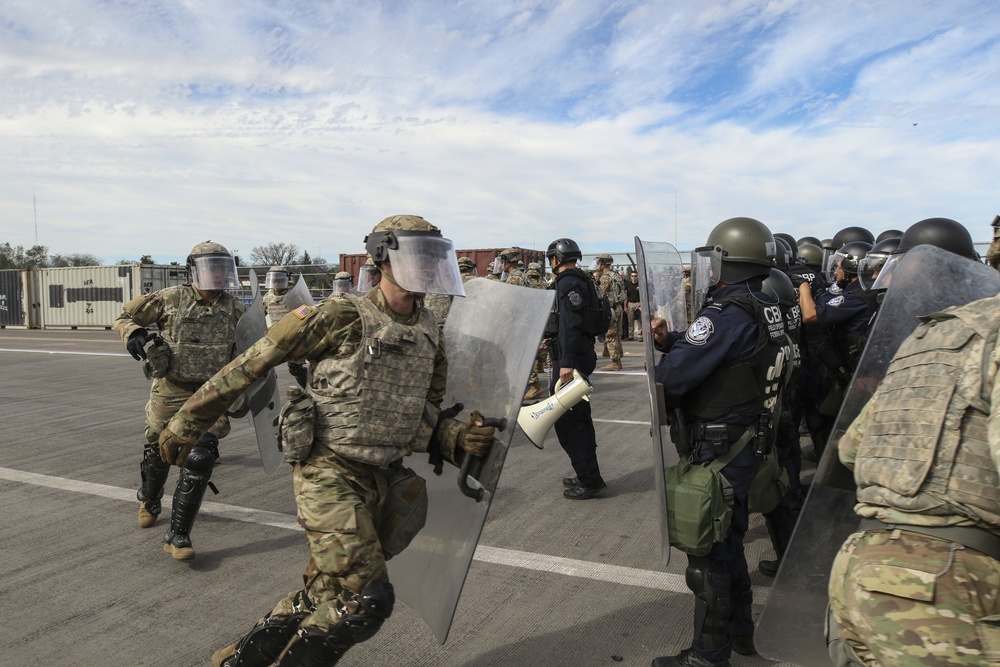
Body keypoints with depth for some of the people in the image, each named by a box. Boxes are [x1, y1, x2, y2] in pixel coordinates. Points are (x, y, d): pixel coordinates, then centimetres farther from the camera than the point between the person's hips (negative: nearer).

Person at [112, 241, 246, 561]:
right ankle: (149, 502, 50)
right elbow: (125, 317, 3)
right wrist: (133, 333, -18)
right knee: (157, 453, 16)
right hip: (170, 393, 0)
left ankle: (177, 535, 0)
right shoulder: (171, 299, -6)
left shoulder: (234, 309, 0)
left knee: (199, 460, -11)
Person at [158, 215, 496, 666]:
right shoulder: (343, 317, -14)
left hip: (376, 479, 7)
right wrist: (187, 423, -3)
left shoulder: (430, 337, 6)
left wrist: (461, 439, -8)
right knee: (366, 599, -11)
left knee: (322, 598, 18)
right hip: (329, 475, -7)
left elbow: (426, 417, 13)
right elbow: (254, 362, -8)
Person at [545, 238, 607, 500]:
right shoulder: (583, 281, 15)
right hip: (583, 354, 11)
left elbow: (571, 324, -25)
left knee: (566, 421, -6)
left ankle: (589, 480, -1)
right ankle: (588, 475, 27)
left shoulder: (568, 282, -15)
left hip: (570, 358, -11)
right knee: (579, 417, 17)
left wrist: (566, 363, -29)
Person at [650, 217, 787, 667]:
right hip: (746, 442, 10)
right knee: (729, 542, 23)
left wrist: (651, 379, -7)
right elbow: (707, 347, 11)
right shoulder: (765, 308, 7)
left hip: (717, 452, -10)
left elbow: (675, 375, -28)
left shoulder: (728, 314, -23)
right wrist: (669, 339, -5)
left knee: (708, 551, 3)